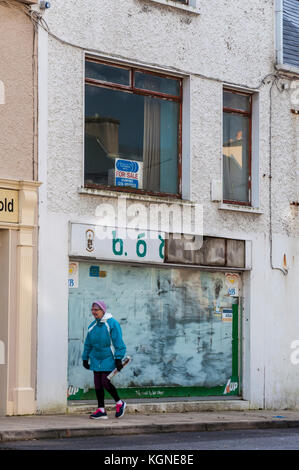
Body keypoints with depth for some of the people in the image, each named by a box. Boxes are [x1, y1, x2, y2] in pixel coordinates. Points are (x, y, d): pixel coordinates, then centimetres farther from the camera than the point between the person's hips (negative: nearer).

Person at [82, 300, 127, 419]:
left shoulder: (112, 324, -11)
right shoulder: (92, 326, 9)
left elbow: (118, 343, -13)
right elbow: (88, 344, 18)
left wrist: (118, 359, -17)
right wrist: (85, 358, 20)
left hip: (108, 359, -7)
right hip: (96, 359, 7)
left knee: (105, 382, -13)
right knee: (97, 384, 3)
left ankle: (119, 403, 9)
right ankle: (101, 410, 10)